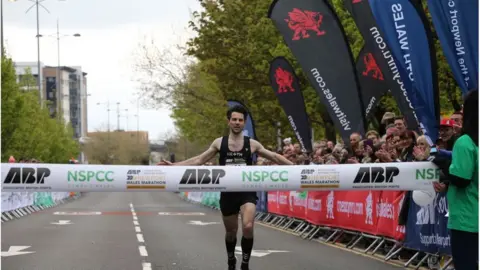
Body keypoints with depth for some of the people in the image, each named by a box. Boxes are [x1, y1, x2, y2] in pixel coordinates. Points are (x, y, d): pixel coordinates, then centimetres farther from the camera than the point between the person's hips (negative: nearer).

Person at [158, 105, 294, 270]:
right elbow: (199, 160, 8)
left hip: (247, 192, -2)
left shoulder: (252, 144, 0)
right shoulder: (219, 143, 2)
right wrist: (174, 165, 2)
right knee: (231, 232, 14)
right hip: (228, 193, 2)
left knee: (248, 227, -23)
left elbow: (274, 157, 7)